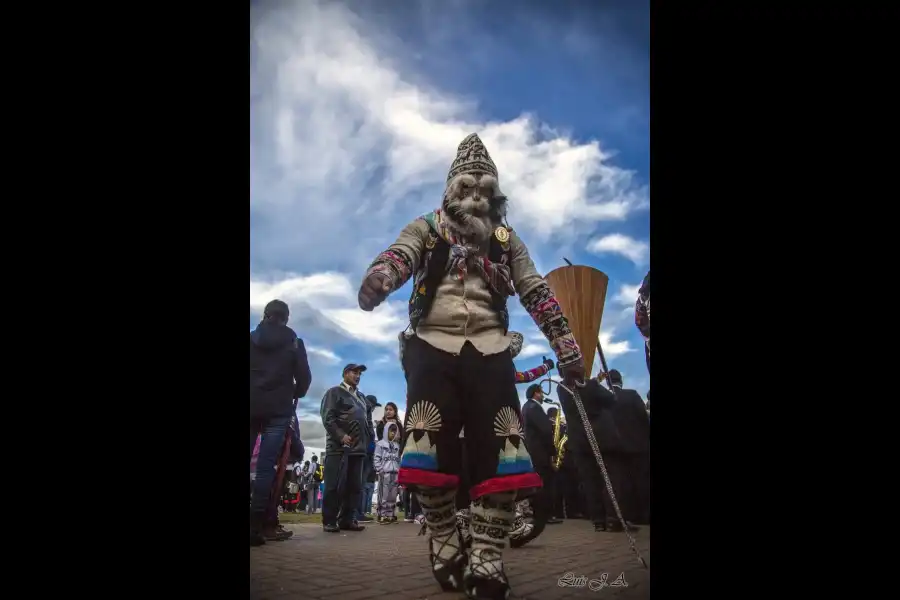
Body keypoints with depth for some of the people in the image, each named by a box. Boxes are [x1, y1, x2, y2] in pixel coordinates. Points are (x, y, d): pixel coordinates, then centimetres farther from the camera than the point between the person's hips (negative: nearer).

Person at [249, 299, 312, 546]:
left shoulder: (251, 338, 9)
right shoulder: (294, 343, 4)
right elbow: (304, 378, 1)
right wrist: (293, 396, 19)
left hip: (252, 407, 2)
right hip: (278, 410, -2)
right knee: (266, 466, -4)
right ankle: (256, 525, -9)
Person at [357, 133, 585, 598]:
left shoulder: (506, 239, 18)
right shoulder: (427, 228, 11)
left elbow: (536, 292, 14)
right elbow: (399, 256, -10)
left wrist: (565, 344, 4)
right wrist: (378, 277, -35)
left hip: (489, 351, 2)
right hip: (434, 347, -1)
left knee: (498, 451, -9)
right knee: (432, 450, -7)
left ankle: (487, 560, -4)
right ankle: (445, 548, 9)